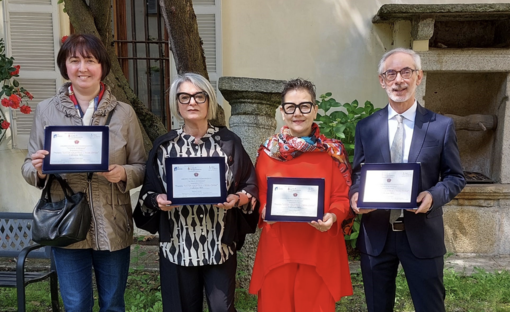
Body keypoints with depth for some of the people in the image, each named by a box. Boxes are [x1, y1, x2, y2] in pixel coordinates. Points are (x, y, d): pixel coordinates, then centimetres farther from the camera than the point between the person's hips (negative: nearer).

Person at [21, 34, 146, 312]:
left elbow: (141, 168, 2)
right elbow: (28, 167, 7)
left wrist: (122, 174, -19)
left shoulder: (124, 113, -1)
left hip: (112, 226, 0)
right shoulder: (46, 110, 1)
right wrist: (38, 170, -15)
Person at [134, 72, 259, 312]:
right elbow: (148, 192, 7)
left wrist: (237, 199, -17)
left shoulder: (228, 141, -1)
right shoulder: (164, 145, 2)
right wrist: (157, 200, -14)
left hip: (220, 245, -1)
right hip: (177, 247, 1)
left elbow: (251, 186, 3)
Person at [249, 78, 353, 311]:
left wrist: (332, 216, -18)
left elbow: (342, 198, 1)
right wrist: (266, 211, -13)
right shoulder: (268, 151, 2)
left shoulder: (333, 150, -1)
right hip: (277, 248, 1)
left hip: (320, 250, -1)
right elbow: (259, 198, 7)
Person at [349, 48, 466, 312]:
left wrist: (434, 195, -17)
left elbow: (455, 177, 3)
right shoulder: (365, 127, 4)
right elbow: (357, 173, 7)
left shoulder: (441, 126, 0)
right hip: (375, 236, 2)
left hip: (422, 235, -1)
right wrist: (355, 195, -14)